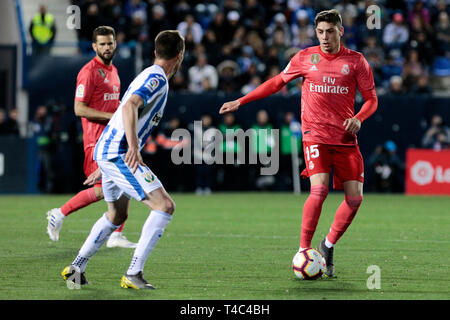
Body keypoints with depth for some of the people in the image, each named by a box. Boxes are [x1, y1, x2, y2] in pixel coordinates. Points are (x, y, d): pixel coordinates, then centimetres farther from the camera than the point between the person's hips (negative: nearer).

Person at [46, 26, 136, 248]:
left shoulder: (113, 70, 16)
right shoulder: (89, 72, -12)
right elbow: (79, 109, -17)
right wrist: (112, 116, -19)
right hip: (97, 139, -9)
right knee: (102, 190, -12)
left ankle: (116, 236, 9)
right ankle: (59, 214, 4)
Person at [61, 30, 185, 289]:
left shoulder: (150, 77, 22)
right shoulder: (157, 79, -10)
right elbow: (130, 106, -27)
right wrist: (134, 147, -37)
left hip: (108, 151, 11)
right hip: (119, 153, -11)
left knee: (117, 215, 26)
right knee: (165, 206, -15)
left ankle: (76, 269, 28)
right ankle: (134, 274, -19)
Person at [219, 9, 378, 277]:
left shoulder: (356, 61, 4)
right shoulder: (305, 58, 5)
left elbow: (371, 99, 8)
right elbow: (277, 82, 17)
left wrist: (359, 118, -12)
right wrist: (241, 102, 14)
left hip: (346, 139, 2)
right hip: (315, 135, -2)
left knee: (355, 197, -5)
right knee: (319, 189, -22)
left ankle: (329, 246, 18)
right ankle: (304, 251, -13)